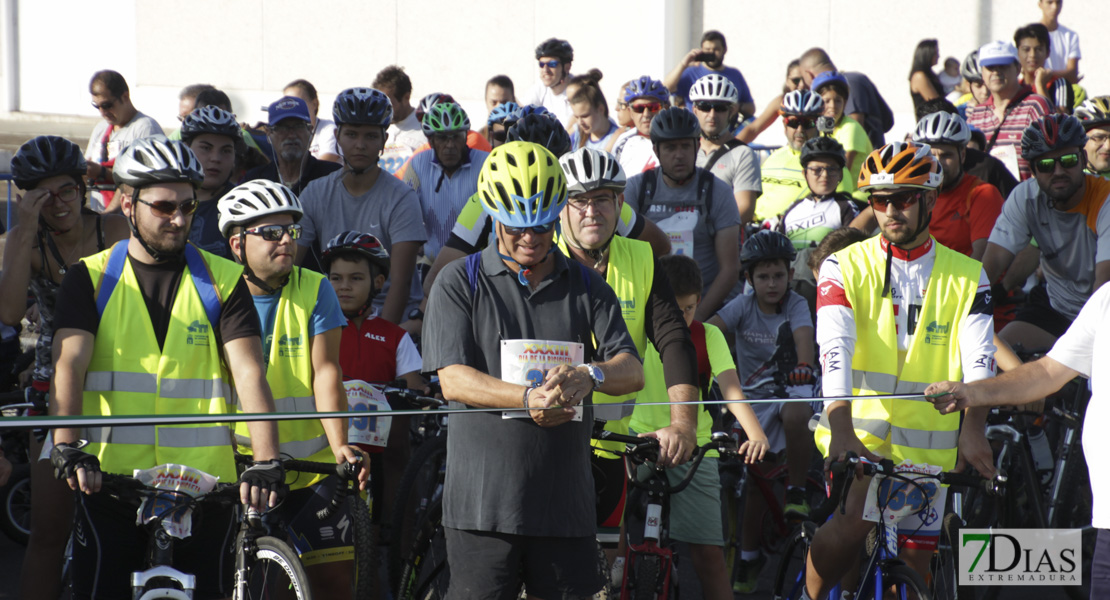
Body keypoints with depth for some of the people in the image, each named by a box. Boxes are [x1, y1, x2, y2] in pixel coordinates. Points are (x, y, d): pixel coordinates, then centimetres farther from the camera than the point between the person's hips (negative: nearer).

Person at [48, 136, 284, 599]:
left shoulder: (222, 281, 7)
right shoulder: (91, 279, 7)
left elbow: (249, 372, -4)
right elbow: (69, 363, -6)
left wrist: (265, 461, -19)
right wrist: (67, 445, -24)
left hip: (204, 485, 0)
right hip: (110, 478, 0)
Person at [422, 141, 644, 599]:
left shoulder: (587, 287, 13)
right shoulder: (459, 282, 5)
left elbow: (632, 371, 2)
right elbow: (453, 380, -6)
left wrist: (590, 375, -23)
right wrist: (527, 398, -23)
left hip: (566, 501, 2)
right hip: (483, 501, -2)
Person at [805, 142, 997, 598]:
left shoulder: (966, 277, 5)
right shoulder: (847, 267, 0)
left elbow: (979, 358, -9)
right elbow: (834, 349, -14)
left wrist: (973, 430, -27)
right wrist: (841, 430, -30)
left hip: (928, 445, 2)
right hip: (859, 431, -2)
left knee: (915, 562, 2)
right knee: (854, 517, -27)